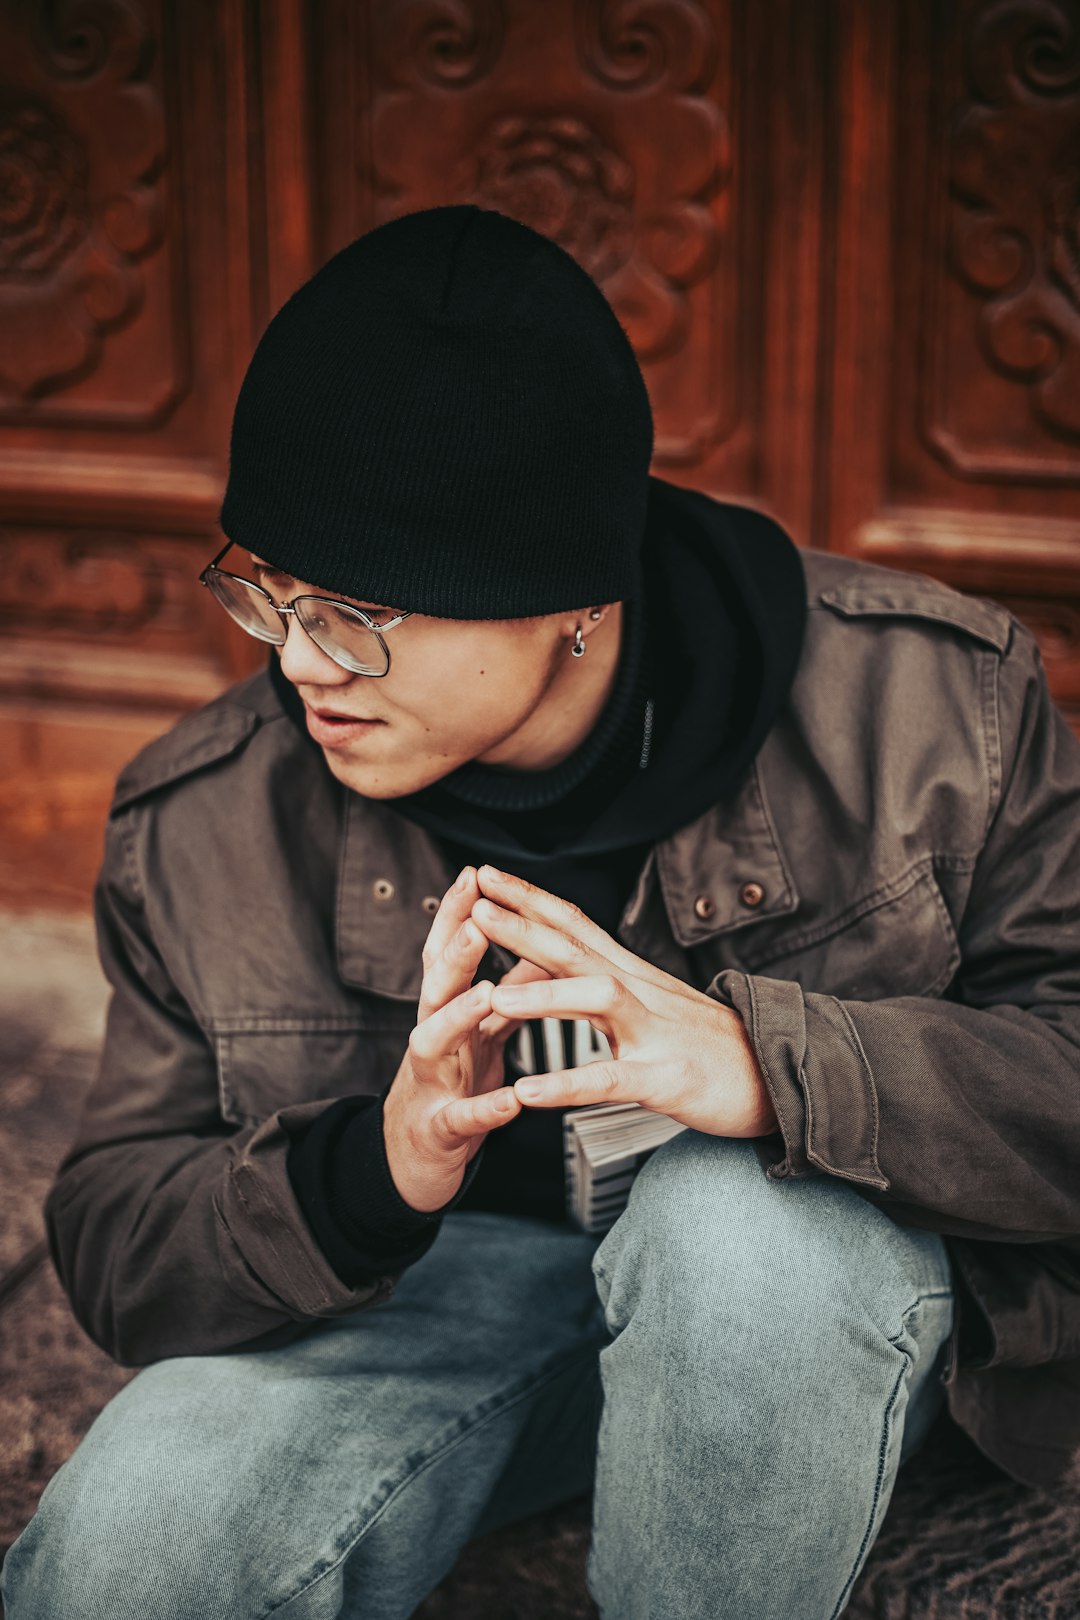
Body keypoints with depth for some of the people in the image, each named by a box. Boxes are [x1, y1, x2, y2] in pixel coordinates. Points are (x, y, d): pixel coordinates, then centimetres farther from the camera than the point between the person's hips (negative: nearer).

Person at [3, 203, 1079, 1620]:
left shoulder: (920, 704, -18)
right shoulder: (204, 825, -12)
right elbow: (115, 1238, -8)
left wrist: (765, 1062, -39)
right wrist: (372, 1172, -31)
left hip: (818, 1289, 0)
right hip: (422, 1287, 1)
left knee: (750, 1207, -37)